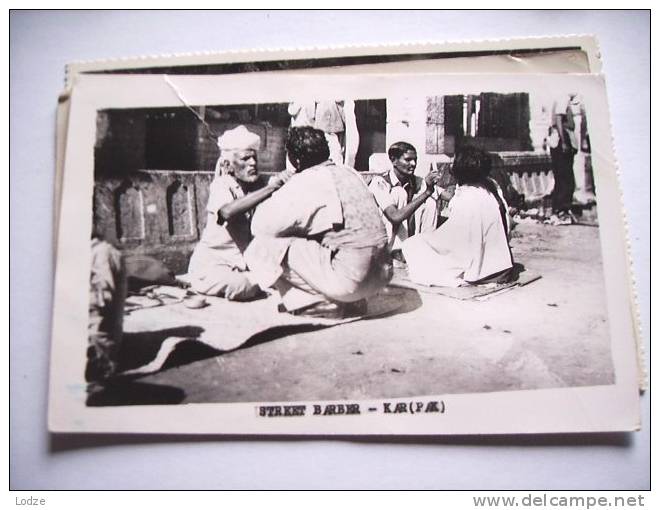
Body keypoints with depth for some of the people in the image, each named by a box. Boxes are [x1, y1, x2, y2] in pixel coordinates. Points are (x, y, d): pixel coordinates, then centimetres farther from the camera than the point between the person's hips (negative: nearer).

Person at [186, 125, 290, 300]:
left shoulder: (259, 186, 3)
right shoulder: (221, 186, -14)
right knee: (241, 286, -31)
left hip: (246, 264, 5)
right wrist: (271, 188, -44)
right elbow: (228, 212, -39)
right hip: (212, 265, -5)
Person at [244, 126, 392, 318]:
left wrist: (273, 191, 13)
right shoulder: (350, 173, 15)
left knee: (261, 248, -5)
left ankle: (321, 303, -1)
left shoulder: (304, 183, -7)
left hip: (350, 278, -8)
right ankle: (350, 301, 19)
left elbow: (260, 226, -7)